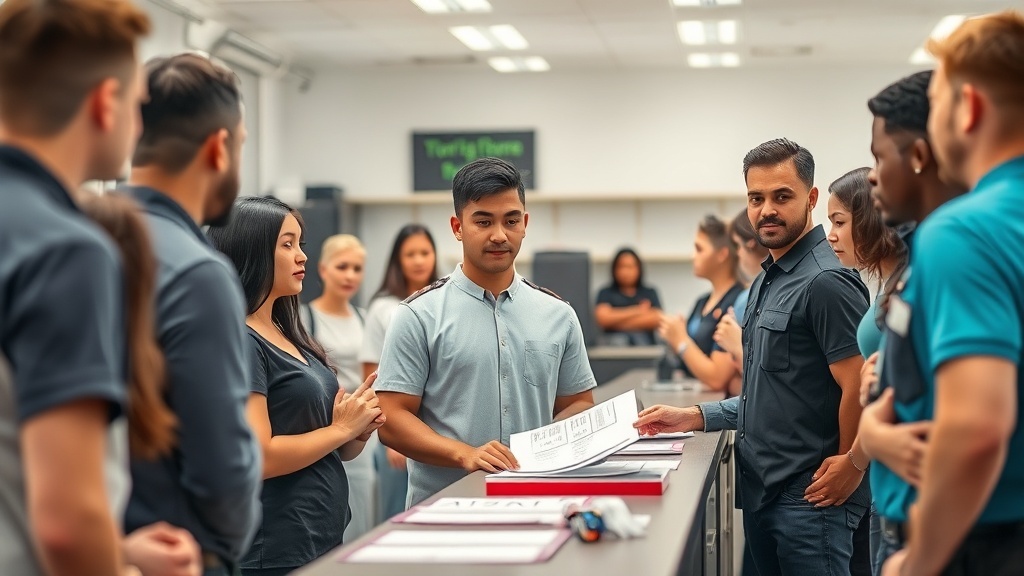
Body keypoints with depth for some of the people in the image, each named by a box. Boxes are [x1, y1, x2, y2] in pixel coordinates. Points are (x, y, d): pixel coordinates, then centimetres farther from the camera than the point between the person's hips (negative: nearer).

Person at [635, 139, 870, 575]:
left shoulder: (826, 283, -15)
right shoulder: (767, 281, 15)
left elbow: (859, 390, -20)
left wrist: (849, 467, -11)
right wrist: (695, 418, 12)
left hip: (809, 496, -9)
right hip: (761, 490, 9)